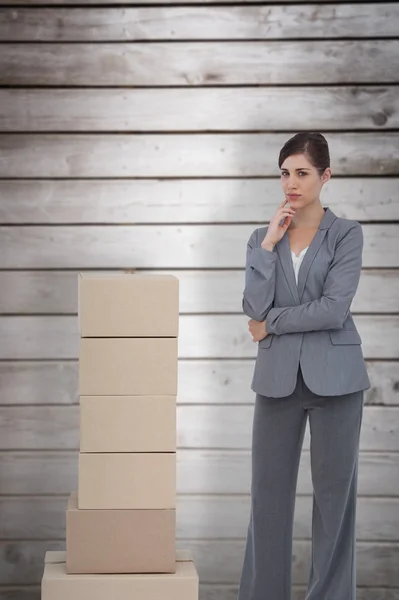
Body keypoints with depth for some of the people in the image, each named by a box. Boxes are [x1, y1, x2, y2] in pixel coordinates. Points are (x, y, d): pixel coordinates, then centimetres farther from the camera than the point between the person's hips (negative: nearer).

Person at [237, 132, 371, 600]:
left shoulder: (346, 234, -3)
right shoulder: (263, 238, 8)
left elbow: (334, 309, -14)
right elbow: (255, 308, -5)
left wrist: (271, 323, -5)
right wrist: (270, 243, -9)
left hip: (333, 378, -3)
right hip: (278, 377, 3)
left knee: (334, 491, 4)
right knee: (269, 490, 6)